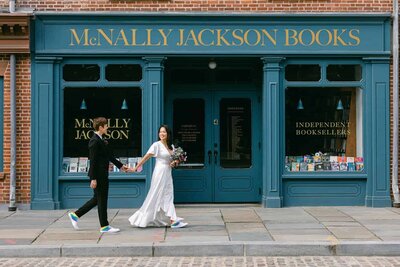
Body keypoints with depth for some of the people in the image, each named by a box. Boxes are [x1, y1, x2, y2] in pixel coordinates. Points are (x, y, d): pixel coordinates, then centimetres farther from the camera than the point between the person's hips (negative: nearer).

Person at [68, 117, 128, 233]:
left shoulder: (101, 140, 13)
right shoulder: (94, 141, -17)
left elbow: (109, 155, 23)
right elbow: (93, 161, -19)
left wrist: (120, 165, 26)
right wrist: (93, 179, -20)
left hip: (102, 175, 10)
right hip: (98, 175, -10)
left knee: (97, 199, 16)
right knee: (101, 200, 0)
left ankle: (75, 215, 23)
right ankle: (104, 226, 10)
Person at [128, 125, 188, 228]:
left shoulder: (171, 146, 12)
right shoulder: (157, 145, -7)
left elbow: (176, 159, 21)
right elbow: (146, 157, -10)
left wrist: (175, 162, -2)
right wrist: (136, 168, -13)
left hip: (168, 173, 7)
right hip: (160, 172, -7)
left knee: (168, 197, 4)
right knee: (157, 196, -1)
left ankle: (172, 221, 3)